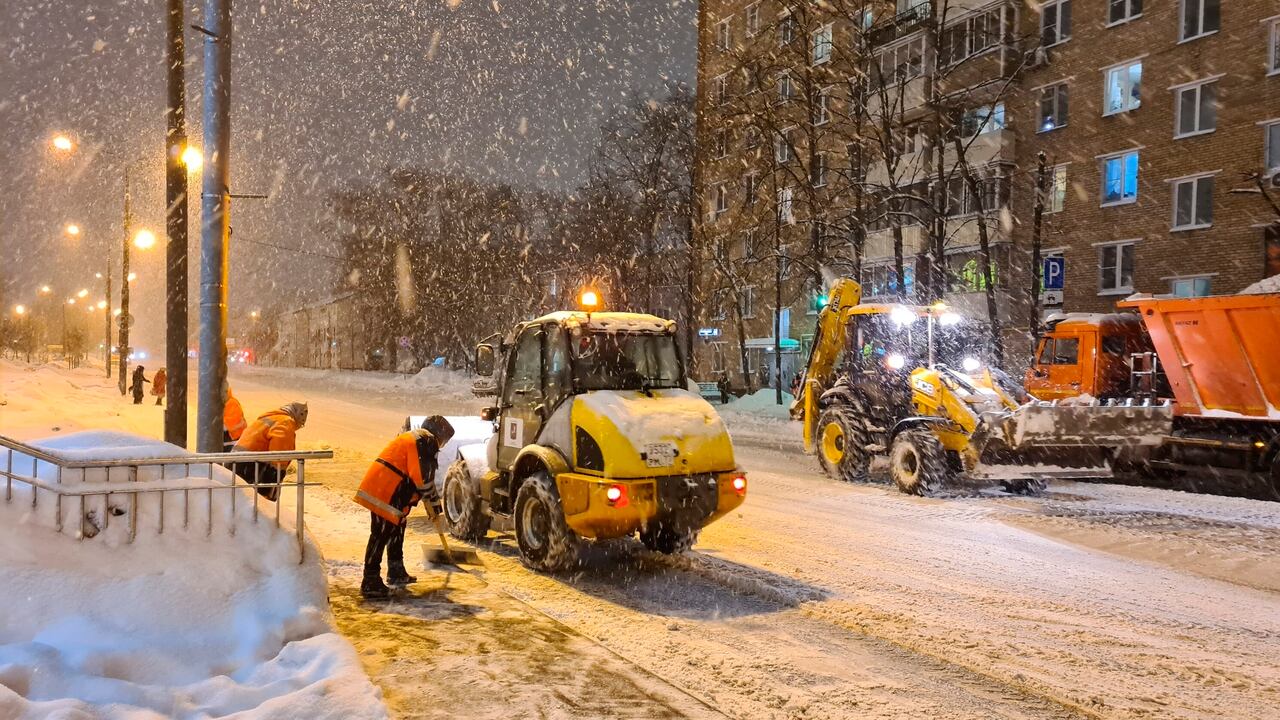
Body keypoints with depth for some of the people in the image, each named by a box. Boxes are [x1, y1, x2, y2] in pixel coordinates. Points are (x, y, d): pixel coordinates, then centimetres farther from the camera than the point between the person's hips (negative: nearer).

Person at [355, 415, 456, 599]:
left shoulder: (412, 438, 25)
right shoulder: (427, 441, -7)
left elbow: (418, 475, 31)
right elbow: (422, 477, -14)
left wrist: (433, 501, 34)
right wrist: (435, 502, 0)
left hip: (377, 486, 10)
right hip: (385, 493, -10)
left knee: (397, 528, 21)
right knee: (380, 535, -8)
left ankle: (396, 572, 32)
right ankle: (370, 583, -5)